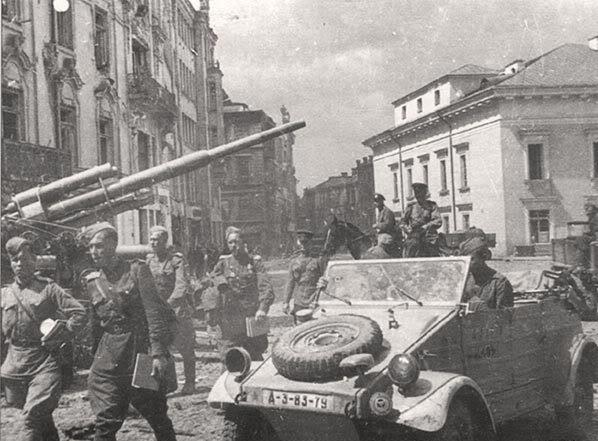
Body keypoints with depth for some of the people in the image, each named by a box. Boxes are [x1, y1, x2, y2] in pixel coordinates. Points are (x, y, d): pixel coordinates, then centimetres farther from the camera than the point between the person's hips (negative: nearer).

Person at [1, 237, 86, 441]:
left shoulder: (48, 288, -1)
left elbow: (79, 313, -5)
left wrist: (59, 336, -11)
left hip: (44, 362, -4)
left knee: (32, 417, -14)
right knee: (42, 418, 16)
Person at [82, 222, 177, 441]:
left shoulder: (137, 270, -4)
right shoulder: (91, 280, 10)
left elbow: (154, 313, -10)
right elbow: (95, 324, 17)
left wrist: (158, 353, -18)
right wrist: (95, 357, 16)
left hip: (142, 349, -3)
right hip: (108, 357, 4)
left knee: (158, 418, 8)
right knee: (105, 421, -3)